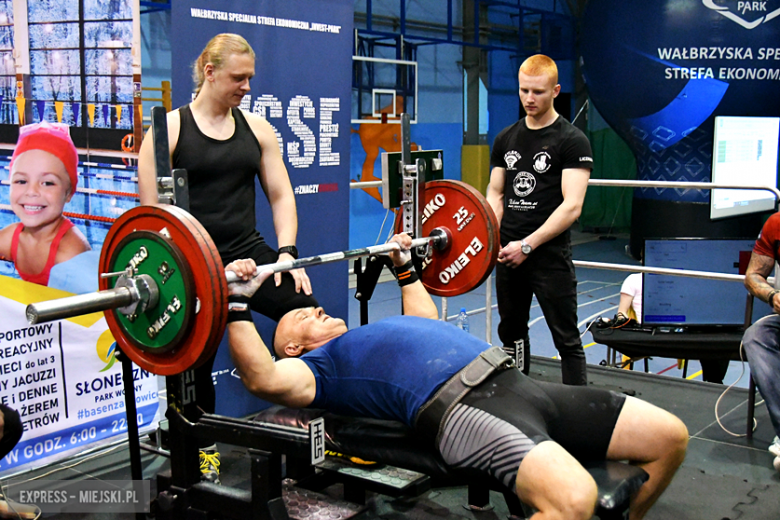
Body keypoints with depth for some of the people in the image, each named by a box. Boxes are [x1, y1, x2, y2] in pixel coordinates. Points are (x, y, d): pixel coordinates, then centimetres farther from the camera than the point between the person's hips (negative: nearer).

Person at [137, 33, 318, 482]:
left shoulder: (256, 128, 10)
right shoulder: (170, 129, -2)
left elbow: (280, 195, 11)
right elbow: (152, 209, -4)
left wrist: (287, 252, -2)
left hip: (247, 251, 4)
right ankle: (203, 446, 26)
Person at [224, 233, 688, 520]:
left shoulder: (367, 339, 36)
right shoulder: (317, 365, 11)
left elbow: (427, 321, 54)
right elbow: (264, 379, -10)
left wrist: (404, 266, 54)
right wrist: (237, 303, -12)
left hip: (515, 383, 9)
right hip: (460, 408, -9)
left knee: (670, 436, 2)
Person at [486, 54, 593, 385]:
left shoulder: (572, 141, -7)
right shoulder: (505, 139, 11)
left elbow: (572, 206, -15)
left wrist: (527, 245, -20)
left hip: (550, 255, -6)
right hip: (508, 255, 6)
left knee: (566, 339, -1)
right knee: (512, 333, 16)